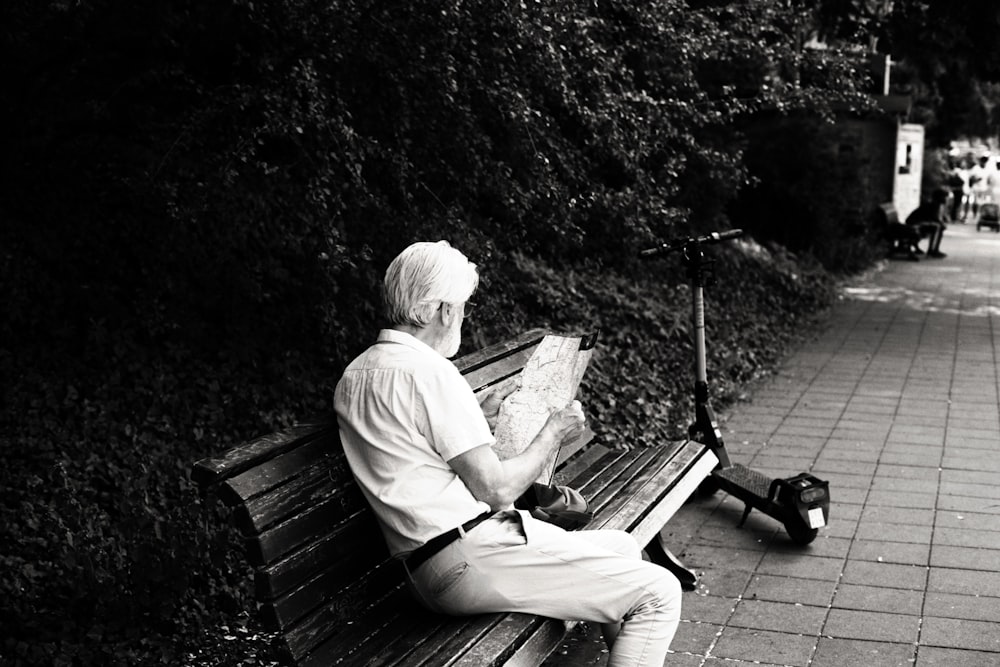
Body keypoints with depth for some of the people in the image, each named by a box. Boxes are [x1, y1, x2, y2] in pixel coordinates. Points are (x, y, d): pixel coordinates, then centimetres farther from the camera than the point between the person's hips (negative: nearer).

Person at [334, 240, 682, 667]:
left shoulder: (354, 376, 13)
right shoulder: (427, 371, -16)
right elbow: (495, 490, -15)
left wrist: (479, 419, 20)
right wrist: (553, 433, 0)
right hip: (471, 558, -10)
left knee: (622, 548, 22)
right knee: (657, 594, -10)